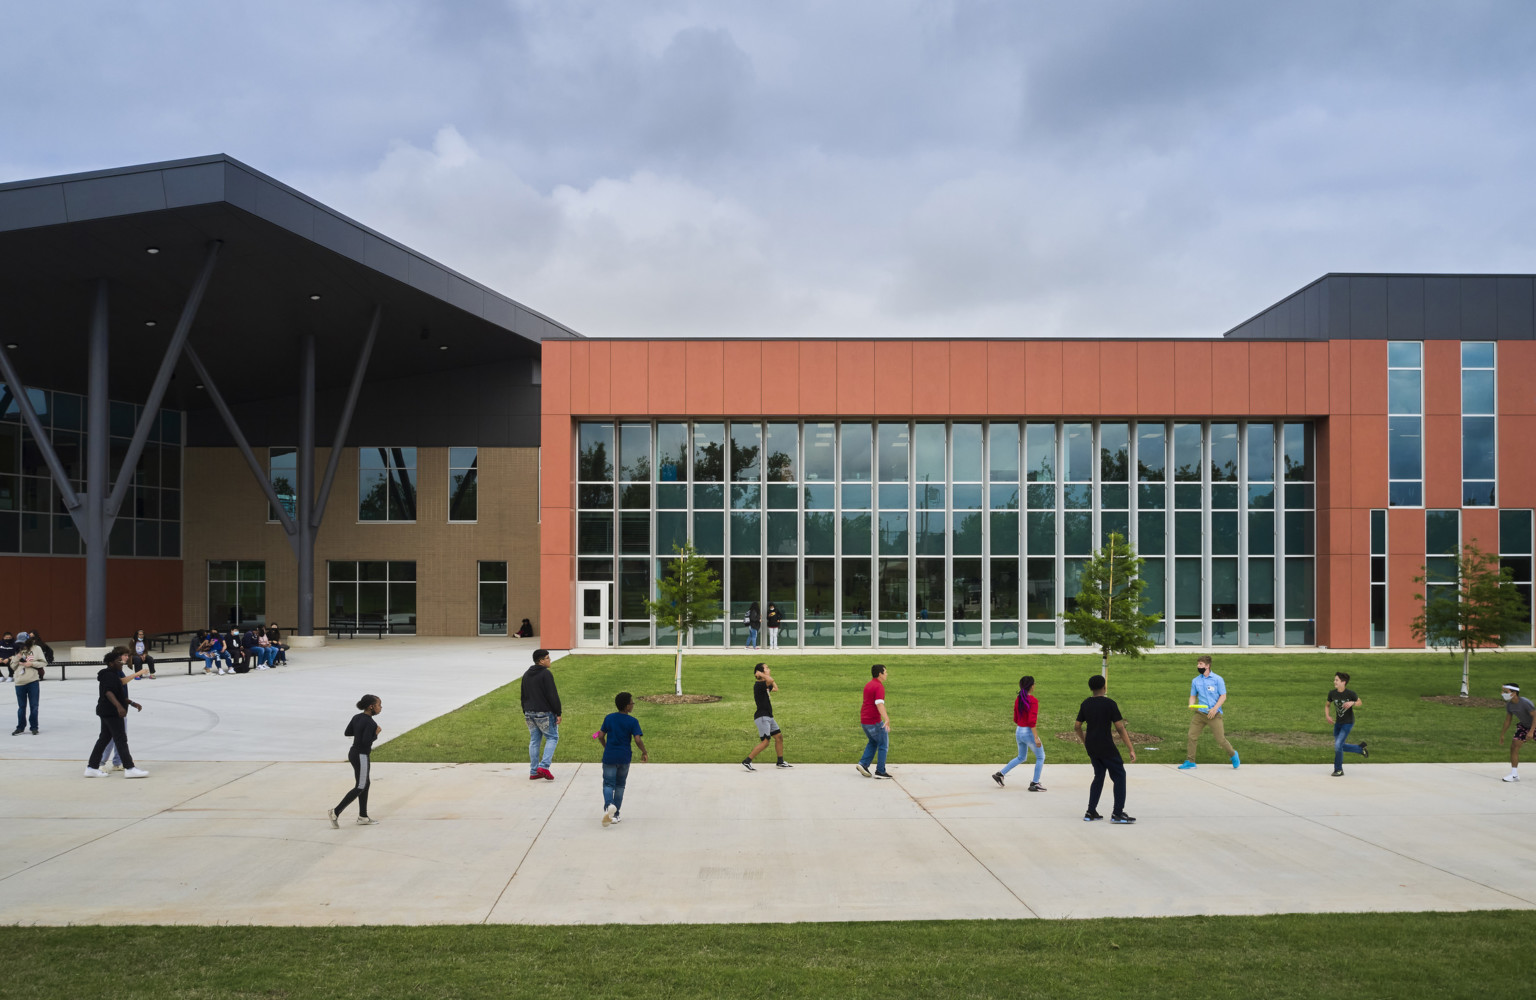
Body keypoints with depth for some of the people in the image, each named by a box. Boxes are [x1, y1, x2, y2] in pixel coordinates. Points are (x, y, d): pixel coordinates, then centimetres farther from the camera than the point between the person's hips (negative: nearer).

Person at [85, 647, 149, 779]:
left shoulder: (114, 674, 16)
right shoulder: (109, 675, -15)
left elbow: (120, 695, 25)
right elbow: (108, 692, -31)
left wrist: (132, 703, 25)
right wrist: (119, 706, -42)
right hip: (112, 712, -10)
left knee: (104, 739, 13)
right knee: (121, 739, -8)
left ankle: (92, 768, 16)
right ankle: (129, 769, -8)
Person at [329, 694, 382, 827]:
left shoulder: (357, 717, 4)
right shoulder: (371, 723, -21)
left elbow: (347, 733, 12)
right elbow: (366, 742, -26)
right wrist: (376, 734, -10)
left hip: (353, 753, 9)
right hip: (361, 758, -9)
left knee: (366, 783, 17)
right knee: (359, 788, 1)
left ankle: (363, 817, 22)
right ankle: (335, 813, -2)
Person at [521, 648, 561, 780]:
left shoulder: (526, 674, 12)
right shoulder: (546, 674, -14)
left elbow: (523, 696, 18)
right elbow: (552, 696, -16)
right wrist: (558, 713, -12)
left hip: (530, 713, 8)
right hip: (544, 713, -7)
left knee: (534, 741, 11)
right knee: (552, 737, 4)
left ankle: (533, 772, 12)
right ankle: (544, 766, -10)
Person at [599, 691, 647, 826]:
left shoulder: (608, 718, 0)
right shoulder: (633, 721, -8)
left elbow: (601, 736, 2)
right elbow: (638, 740, -16)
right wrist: (644, 752, 0)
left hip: (609, 757, 1)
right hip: (624, 757, 0)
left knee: (608, 784, 3)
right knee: (620, 785, 15)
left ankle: (608, 805, -28)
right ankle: (615, 815, 17)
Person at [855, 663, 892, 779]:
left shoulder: (868, 685, 12)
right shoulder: (879, 687, -16)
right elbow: (879, 704, -29)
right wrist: (886, 719, -40)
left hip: (864, 720, 9)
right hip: (874, 721, -9)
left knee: (873, 742, 24)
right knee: (883, 744, 5)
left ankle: (863, 764, 11)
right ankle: (880, 771, 5)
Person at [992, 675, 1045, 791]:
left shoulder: (1018, 700, 4)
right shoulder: (1033, 701, -18)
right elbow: (1032, 721, -24)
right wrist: (1036, 737, -21)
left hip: (1019, 732, 8)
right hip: (1029, 732, -8)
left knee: (1021, 757, 23)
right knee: (1040, 757, 11)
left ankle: (1000, 774, 18)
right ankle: (1035, 783, 13)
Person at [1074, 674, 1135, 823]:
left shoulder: (1085, 704, 6)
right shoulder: (1109, 703, -10)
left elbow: (1077, 727, 10)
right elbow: (1120, 728, -13)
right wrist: (1131, 749, -11)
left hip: (1091, 746, 6)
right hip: (1106, 746, -6)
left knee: (1099, 776, 16)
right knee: (1119, 775, 3)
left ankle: (1090, 812, 13)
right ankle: (1117, 813, -2)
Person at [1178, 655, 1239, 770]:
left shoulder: (1217, 679, -3)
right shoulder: (1195, 681, 9)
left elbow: (1223, 696, -2)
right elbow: (1193, 696, 17)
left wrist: (1214, 709, -15)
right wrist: (1191, 704, -6)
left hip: (1214, 714, -4)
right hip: (1200, 713, 4)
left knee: (1220, 739, -4)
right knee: (1192, 736, -5)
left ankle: (1233, 755, 22)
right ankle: (1190, 761, 5)